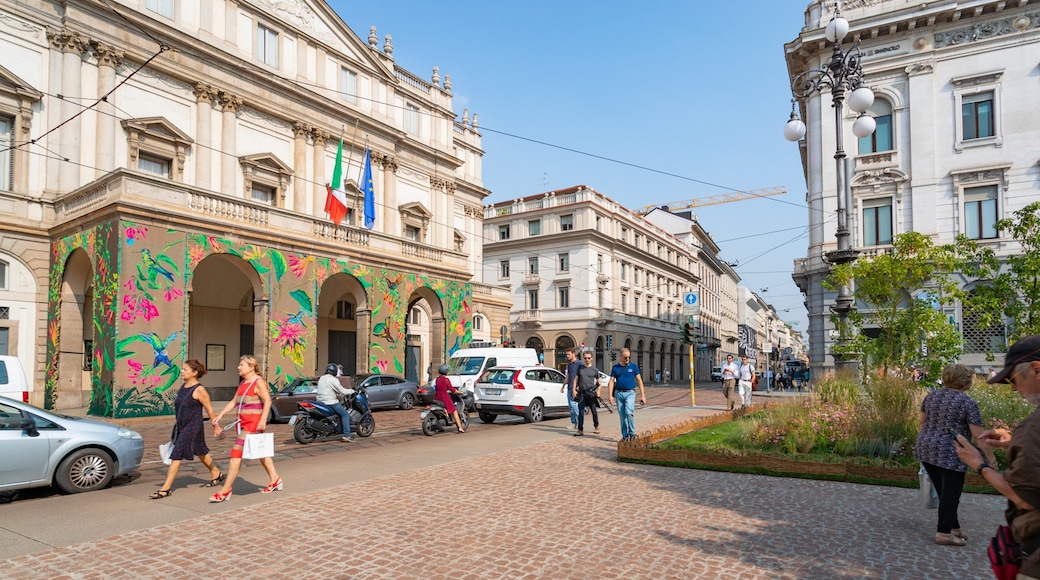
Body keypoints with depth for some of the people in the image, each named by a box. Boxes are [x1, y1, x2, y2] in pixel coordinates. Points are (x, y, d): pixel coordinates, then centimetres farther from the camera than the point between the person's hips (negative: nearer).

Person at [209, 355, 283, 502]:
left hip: (253, 423, -9)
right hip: (244, 423, 9)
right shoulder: (243, 383, 15)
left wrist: (263, 420, -26)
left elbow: (267, 401, -19)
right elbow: (233, 402, 16)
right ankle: (275, 480, 28)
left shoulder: (258, 381, -11)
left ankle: (226, 491, -7)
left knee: (236, 453, -10)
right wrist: (220, 415, 7)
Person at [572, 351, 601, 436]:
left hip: (591, 392, -2)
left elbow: (599, 382, 8)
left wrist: (598, 391, -4)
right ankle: (580, 430, 1)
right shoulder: (580, 368, 9)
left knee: (593, 410, 8)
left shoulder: (595, 369, 3)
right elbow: (576, 379, 13)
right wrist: (574, 390, 3)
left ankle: (597, 427, 27)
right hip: (581, 392, 2)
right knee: (581, 411, -1)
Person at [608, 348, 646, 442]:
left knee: (629, 412, -21)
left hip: (630, 393, -2)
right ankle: (625, 435, 16)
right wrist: (610, 395, -3)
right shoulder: (615, 367, 7)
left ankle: (632, 433, -7)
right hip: (619, 393, 2)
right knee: (622, 416, 5)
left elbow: (639, 381, 5)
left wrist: (642, 395, -1)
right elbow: (611, 381, 7)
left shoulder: (633, 366, 3)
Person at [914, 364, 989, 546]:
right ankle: (944, 533, 5)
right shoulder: (968, 403, -9)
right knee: (950, 494, 2)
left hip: (926, 450, 6)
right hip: (951, 455, -6)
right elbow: (978, 436, -10)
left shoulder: (931, 396, 8)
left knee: (943, 492, 15)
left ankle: (953, 527, 24)